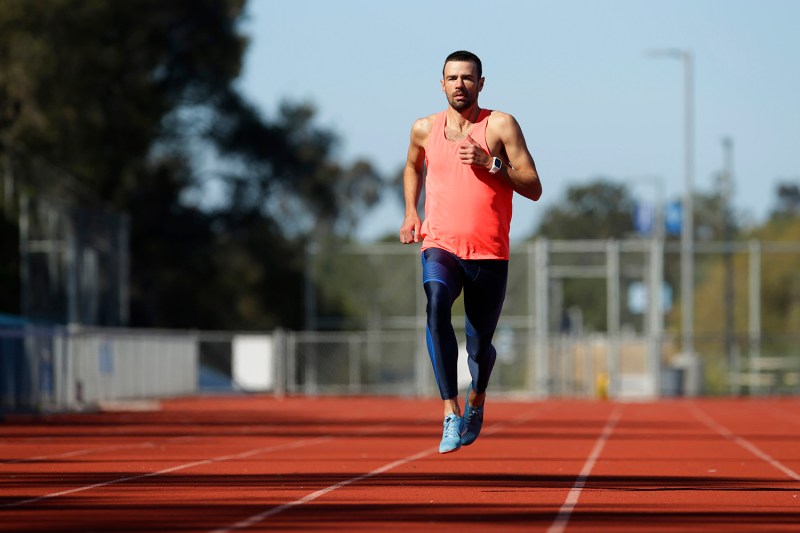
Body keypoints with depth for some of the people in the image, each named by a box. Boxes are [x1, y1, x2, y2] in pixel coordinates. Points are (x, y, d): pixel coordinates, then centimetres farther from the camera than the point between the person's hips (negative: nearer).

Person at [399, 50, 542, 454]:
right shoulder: (425, 129, 8)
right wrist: (410, 213, 16)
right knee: (436, 307, -31)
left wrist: (491, 163, -16)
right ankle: (451, 413, -34)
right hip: (440, 245, 1)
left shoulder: (501, 126, -1)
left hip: (489, 254, 0)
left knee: (480, 345, 6)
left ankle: (477, 398, 43)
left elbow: (533, 189, -4)